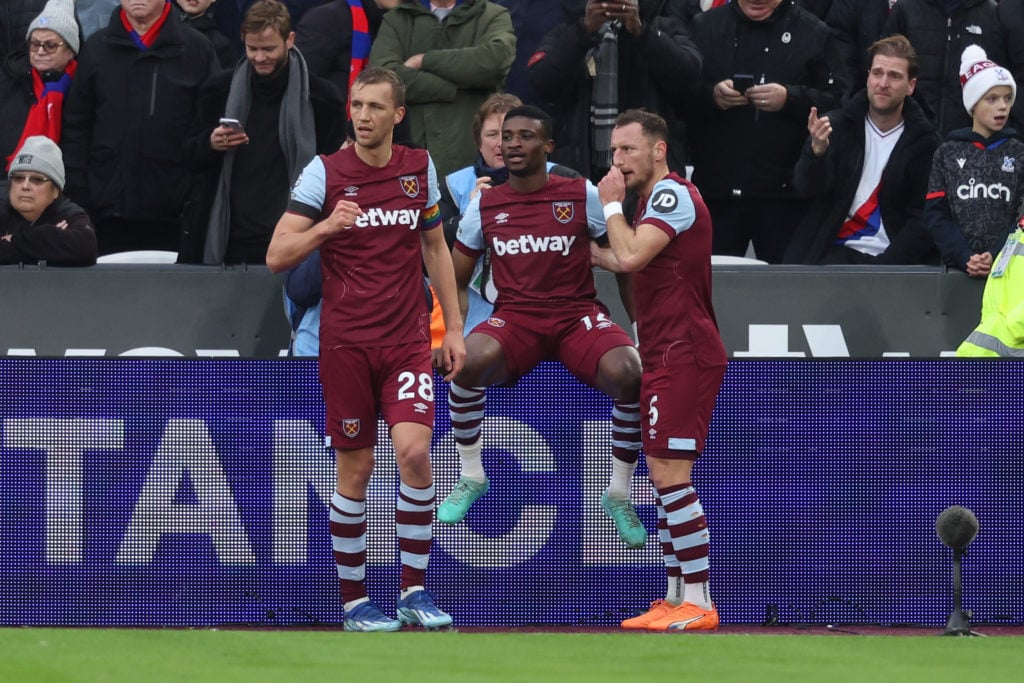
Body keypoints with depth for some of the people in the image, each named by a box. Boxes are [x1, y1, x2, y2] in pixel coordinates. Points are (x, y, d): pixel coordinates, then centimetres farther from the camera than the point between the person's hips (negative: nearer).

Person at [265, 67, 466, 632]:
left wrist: (453, 326, 15)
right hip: (346, 343, -2)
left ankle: (414, 590, -6)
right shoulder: (324, 173, -4)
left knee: (414, 451, -16)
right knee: (355, 470, 1)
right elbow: (277, 256, -7)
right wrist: (324, 227, -25)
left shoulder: (419, 168, 6)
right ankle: (354, 601, 12)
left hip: (408, 339, 2)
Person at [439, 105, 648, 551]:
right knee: (470, 360, -33)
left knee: (628, 374, -31)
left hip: (578, 314, -1)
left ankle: (619, 493, -8)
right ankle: (471, 476, -8)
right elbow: (455, 280, 14)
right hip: (515, 318, 1)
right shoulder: (485, 205, 7)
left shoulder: (582, 196, 1)